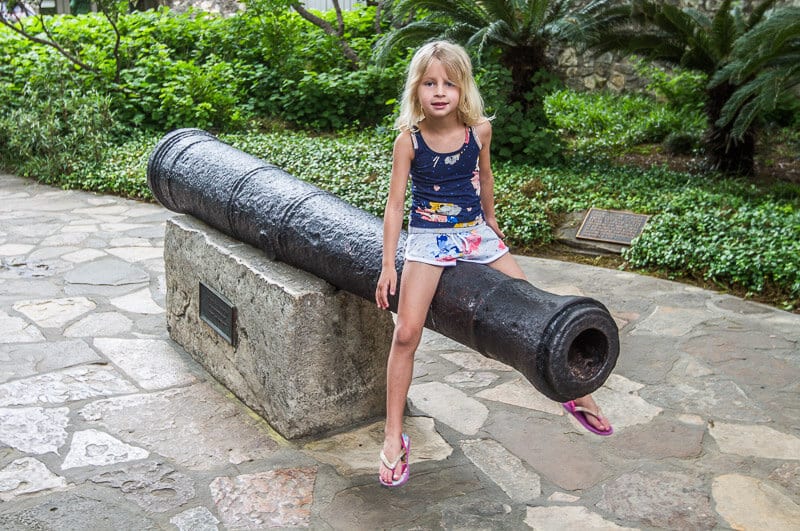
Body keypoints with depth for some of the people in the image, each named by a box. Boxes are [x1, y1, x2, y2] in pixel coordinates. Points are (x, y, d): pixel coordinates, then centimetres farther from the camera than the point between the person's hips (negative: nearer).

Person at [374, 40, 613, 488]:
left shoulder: (479, 130, -7)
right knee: (406, 332, -11)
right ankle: (394, 437, 4)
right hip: (428, 238, -2)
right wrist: (388, 264, -11)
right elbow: (396, 203, -9)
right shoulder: (409, 139, -12)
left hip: (475, 232, 3)